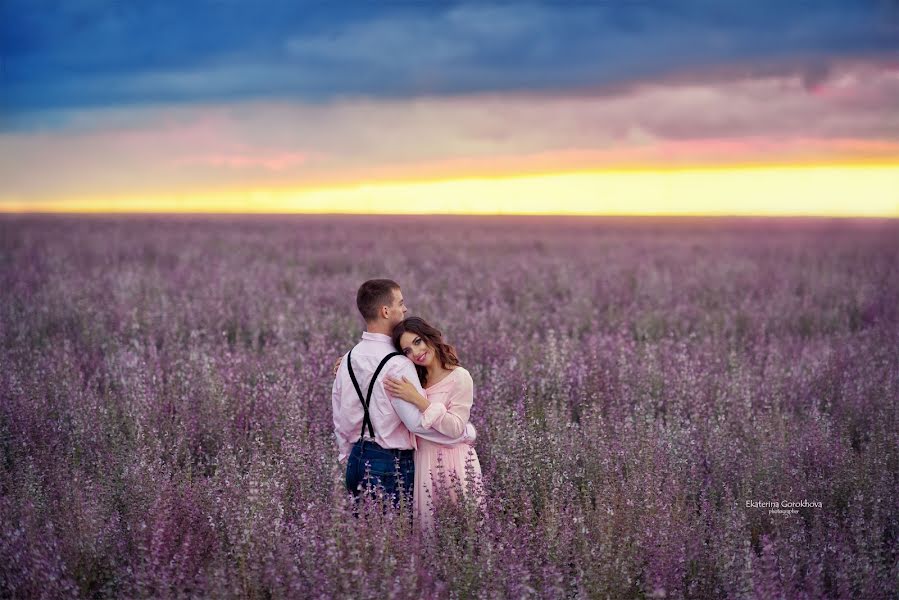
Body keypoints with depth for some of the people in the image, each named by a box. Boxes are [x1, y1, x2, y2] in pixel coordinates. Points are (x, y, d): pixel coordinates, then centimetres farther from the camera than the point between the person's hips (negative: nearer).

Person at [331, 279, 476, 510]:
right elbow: (419, 421, -23)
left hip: (357, 459, 8)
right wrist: (467, 433, -11)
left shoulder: (348, 359, 6)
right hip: (391, 465, -8)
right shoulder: (397, 365, -19)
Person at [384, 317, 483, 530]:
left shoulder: (459, 377, -12)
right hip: (422, 462, 6)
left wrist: (418, 400, -25)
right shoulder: (415, 379, 9)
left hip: (452, 463, -6)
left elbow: (456, 428, -19)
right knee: (428, 526, 11)